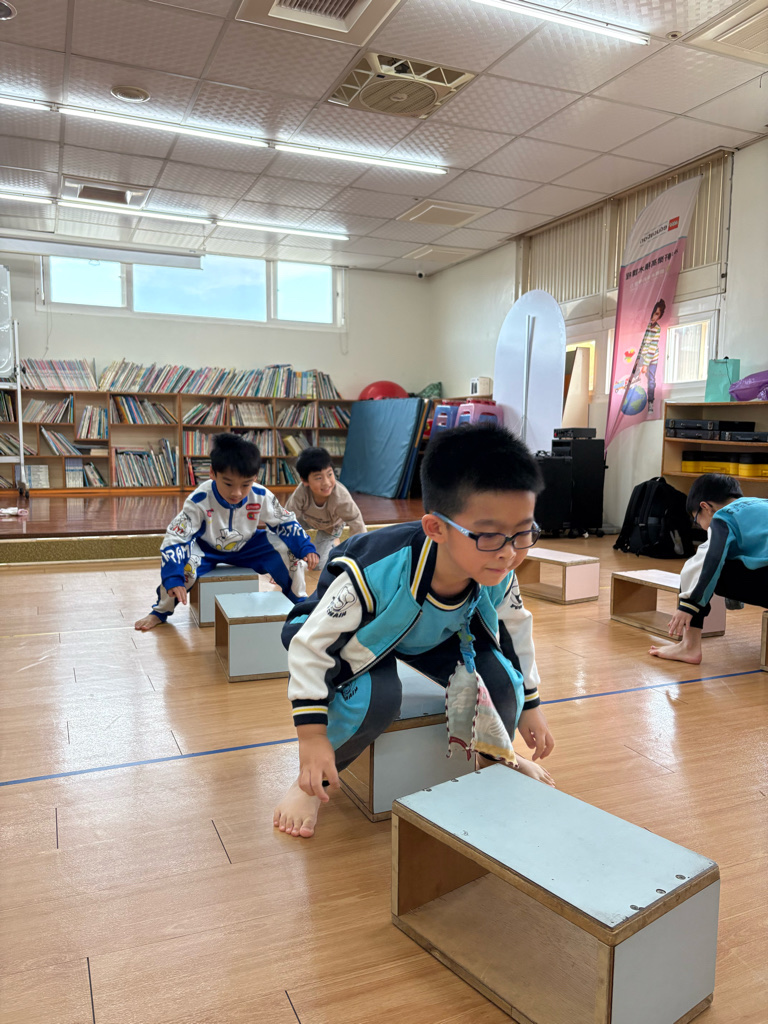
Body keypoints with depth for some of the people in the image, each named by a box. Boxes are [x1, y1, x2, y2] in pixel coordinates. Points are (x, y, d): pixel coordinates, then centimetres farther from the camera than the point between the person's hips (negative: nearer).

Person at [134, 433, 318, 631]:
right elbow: (175, 538, -31)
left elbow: (285, 523, -7)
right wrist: (173, 578, -41)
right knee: (183, 562, -33)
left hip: (246, 547, 3)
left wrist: (306, 547, -18)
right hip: (206, 549, -2)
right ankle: (160, 612, -3)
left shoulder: (262, 497, -24)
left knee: (287, 549, -18)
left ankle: (298, 602, 8)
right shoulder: (199, 500, -32)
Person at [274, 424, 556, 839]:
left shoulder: (499, 579, -26)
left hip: (437, 635, 5)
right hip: (362, 639, -4)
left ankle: (496, 755, 20)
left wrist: (529, 704, 8)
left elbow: (515, 629, -2)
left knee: (502, 676, -15)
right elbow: (312, 643, -32)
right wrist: (312, 736, -29)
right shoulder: (374, 574, -44)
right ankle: (314, 781, -3)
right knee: (377, 696, -33)